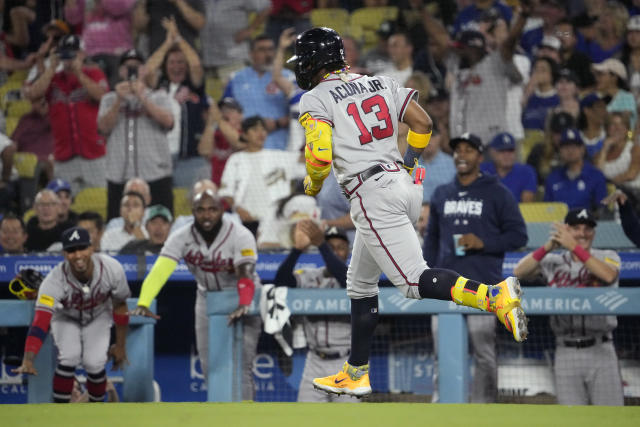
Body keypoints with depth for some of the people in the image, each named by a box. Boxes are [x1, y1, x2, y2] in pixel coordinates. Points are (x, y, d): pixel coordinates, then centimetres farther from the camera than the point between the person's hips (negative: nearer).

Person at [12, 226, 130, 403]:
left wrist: (120, 345, -3)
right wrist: (28, 360, -59)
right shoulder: (54, 281, -38)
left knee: (94, 363, -16)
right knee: (69, 357, -25)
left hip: (98, 317, 1)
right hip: (66, 318, -1)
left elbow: (120, 306, -12)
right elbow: (40, 322, -45)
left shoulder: (111, 269, -31)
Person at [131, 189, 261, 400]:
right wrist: (143, 304, -42)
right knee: (209, 366, 5)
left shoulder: (240, 236, -24)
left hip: (241, 297, -4)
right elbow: (160, 271, -27)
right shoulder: (182, 238, -16)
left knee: (241, 364, -13)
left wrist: (243, 306, -56)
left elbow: (245, 274, -37)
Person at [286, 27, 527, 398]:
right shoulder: (380, 84, 18)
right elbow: (423, 123, 15)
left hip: (373, 194, -9)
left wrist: (312, 185, 7)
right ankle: (356, 374, 23)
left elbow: (320, 155, -13)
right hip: (404, 185, 9)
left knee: (415, 280, -16)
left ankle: (495, 296, -36)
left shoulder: (316, 99, -2)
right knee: (361, 283, 20)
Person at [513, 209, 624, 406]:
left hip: (601, 351, -2)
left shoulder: (607, 257, 6)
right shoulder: (553, 262, 11)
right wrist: (548, 246, -18)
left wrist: (574, 246, -23)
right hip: (566, 353, 2)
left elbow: (609, 275, -19)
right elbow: (519, 271, -5)